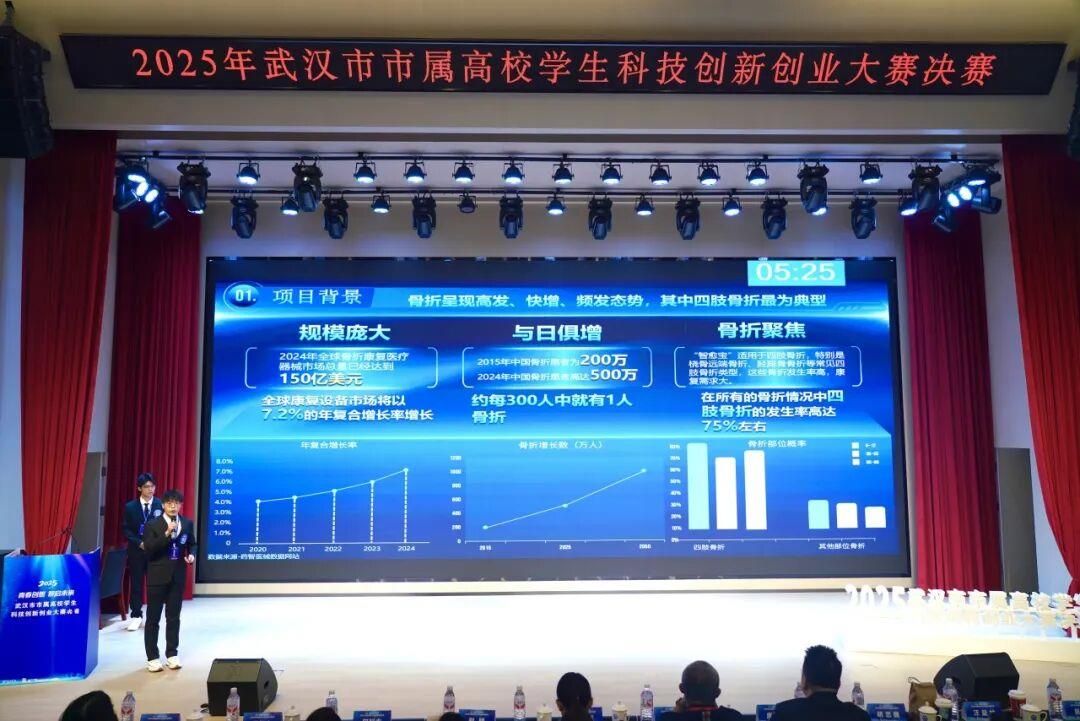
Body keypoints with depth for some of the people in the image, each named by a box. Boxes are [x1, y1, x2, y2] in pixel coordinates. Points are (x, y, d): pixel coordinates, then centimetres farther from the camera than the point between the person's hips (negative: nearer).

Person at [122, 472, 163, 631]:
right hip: (136, 551, 0)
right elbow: (127, 530, -1)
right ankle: (136, 616, 16)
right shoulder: (130, 506, 0)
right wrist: (139, 543, -14)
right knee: (136, 584, 5)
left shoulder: (161, 505, -1)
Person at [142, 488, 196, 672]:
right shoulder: (152, 525, -8)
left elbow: (191, 544, 14)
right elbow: (148, 549, -18)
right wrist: (166, 534, -28)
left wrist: (191, 555, -7)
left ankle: (172, 654, 21)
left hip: (177, 576, 3)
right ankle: (152, 657, 13)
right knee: (153, 618, 4)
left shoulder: (187, 523, 3)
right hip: (158, 576, -3)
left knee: (173, 617, 11)